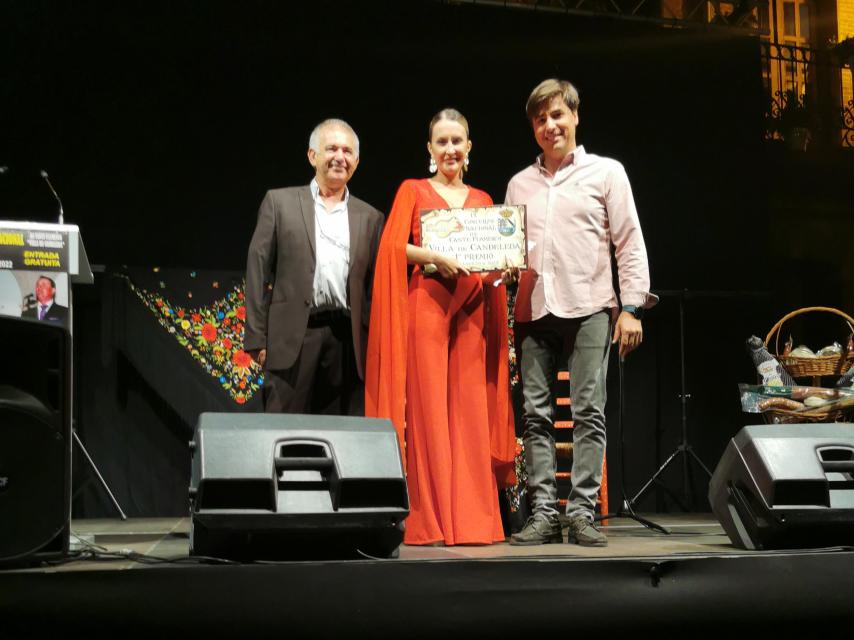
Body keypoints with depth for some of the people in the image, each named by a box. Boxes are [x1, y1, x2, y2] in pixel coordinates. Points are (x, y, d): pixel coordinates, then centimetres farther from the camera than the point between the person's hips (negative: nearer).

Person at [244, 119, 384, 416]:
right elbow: (258, 271, 5)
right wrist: (257, 338, -3)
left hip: (349, 342, 2)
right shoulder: (279, 202, 9)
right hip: (293, 337, -2)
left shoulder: (370, 217, 16)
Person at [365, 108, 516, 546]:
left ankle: (473, 518, 4)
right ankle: (428, 521, -4)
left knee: (472, 410, 0)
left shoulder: (482, 200, 19)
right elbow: (393, 245, -3)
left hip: (472, 309, 4)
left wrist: (502, 268, -5)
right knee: (428, 409, -7)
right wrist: (434, 258, -18)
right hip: (426, 304, -3)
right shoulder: (413, 191, 9)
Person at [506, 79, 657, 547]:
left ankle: (582, 513, -3)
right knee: (536, 415, 0)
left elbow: (629, 243, 4)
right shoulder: (519, 184, 19)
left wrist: (632, 307, -3)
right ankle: (543, 515, 2)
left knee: (588, 411, -6)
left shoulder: (605, 172, 9)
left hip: (588, 307, -3)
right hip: (533, 310, 3)